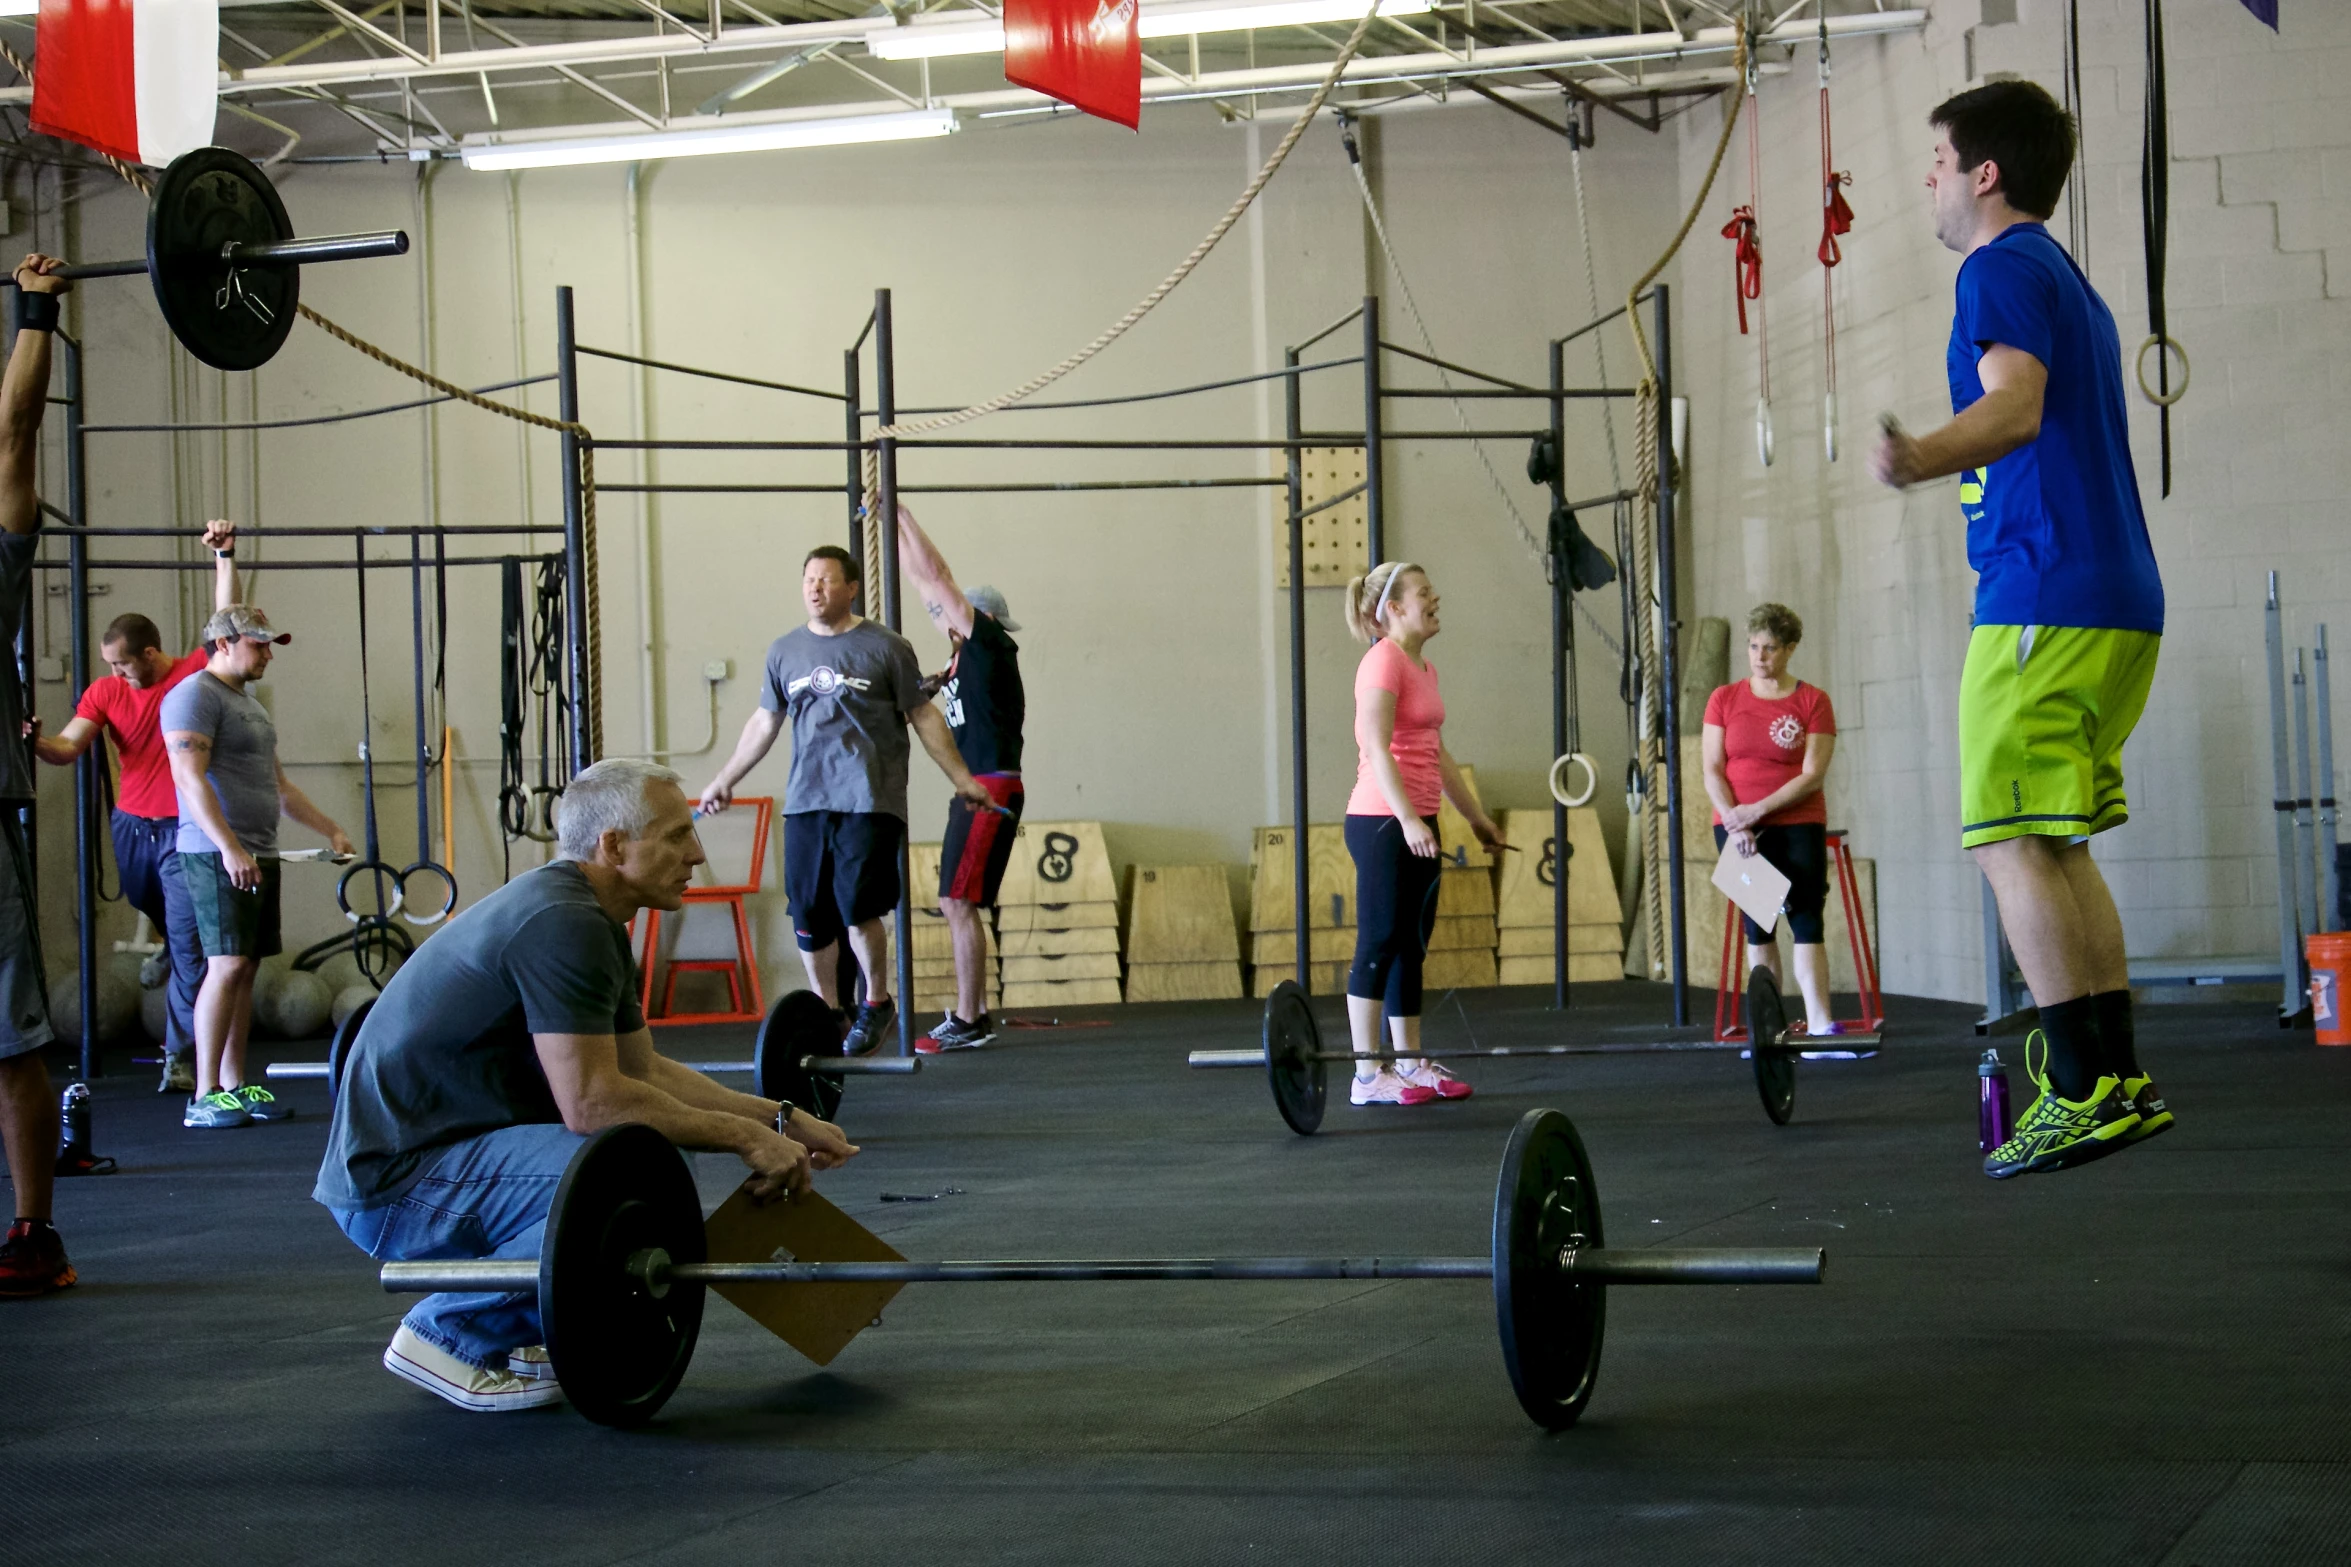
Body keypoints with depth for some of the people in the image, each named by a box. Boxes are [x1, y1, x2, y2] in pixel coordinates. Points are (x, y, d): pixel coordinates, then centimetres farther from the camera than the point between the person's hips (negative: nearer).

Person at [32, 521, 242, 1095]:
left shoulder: (195, 672, -4)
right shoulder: (106, 691, 2)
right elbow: (69, 747, -7)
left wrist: (225, 558, -15)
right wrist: (35, 741, -26)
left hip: (183, 830, -4)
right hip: (132, 827, 4)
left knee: (188, 946, -8)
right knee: (168, 938, 18)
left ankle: (182, 1055, -8)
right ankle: (183, 1036, 34)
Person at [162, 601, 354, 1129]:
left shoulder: (247, 703, 22)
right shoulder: (195, 695, -8)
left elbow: (278, 783, 29)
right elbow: (190, 777, -19)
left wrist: (329, 829, 26)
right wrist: (229, 847, -26)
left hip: (259, 856, 9)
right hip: (218, 855, -9)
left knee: (245, 968, 8)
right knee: (226, 965, -13)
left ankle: (235, 1086, 11)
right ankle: (204, 1098, -13)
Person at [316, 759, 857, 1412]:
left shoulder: (590, 920, 12)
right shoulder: (561, 925, -20)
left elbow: (643, 1072, 18)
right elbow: (592, 1103, -26)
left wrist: (781, 1119, 11)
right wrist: (745, 1138, -18)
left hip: (444, 1147, 11)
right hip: (392, 1185, -11)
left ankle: (514, 1330, 12)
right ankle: (450, 1334, -9)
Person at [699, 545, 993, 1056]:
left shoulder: (885, 647, 3)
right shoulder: (784, 652, 13)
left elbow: (923, 716, 8)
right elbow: (765, 722, 23)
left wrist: (962, 778, 6)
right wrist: (724, 780, 26)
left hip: (869, 799, -4)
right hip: (805, 801, 4)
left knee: (858, 907, -14)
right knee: (809, 917, 0)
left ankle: (877, 1003, 9)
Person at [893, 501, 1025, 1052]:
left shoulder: (991, 647, -8)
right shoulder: (966, 655, 16)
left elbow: (935, 575, -9)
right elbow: (929, 582, 20)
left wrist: (899, 513, -4)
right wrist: (894, 526, 20)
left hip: (991, 791, -10)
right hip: (972, 792, 10)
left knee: (959, 902, -11)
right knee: (957, 903, 11)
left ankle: (967, 1022, -10)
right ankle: (975, 1012, 16)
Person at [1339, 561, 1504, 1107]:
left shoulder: (1422, 667, 16)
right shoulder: (1383, 661, -12)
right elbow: (1377, 750, -20)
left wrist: (1477, 817, 24)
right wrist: (1407, 820, -28)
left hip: (1415, 822, 9)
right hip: (1381, 820, -9)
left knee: (1411, 946, 12)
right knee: (1379, 944, -7)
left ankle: (1410, 1063, 17)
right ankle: (1367, 1076, -5)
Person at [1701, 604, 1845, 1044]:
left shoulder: (1813, 702, -1)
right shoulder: (1725, 699, 6)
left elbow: (1812, 775, -8)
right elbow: (1712, 769, 1)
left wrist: (1758, 809, -16)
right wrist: (1735, 822, -12)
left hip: (1797, 825, -2)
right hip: (1737, 829, 2)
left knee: (1806, 923, -9)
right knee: (1757, 926, 3)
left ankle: (1819, 1024, -16)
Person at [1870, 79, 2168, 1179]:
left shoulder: (2003, 271, -6)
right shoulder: (2074, 287, 24)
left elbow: (2015, 399, -24)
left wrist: (1923, 459, -44)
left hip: (2043, 594, -10)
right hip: (2117, 595, 10)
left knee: (2013, 844, -10)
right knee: (2056, 845, 13)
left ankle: (2081, 1096, -14)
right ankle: (2122, 1084, 12)